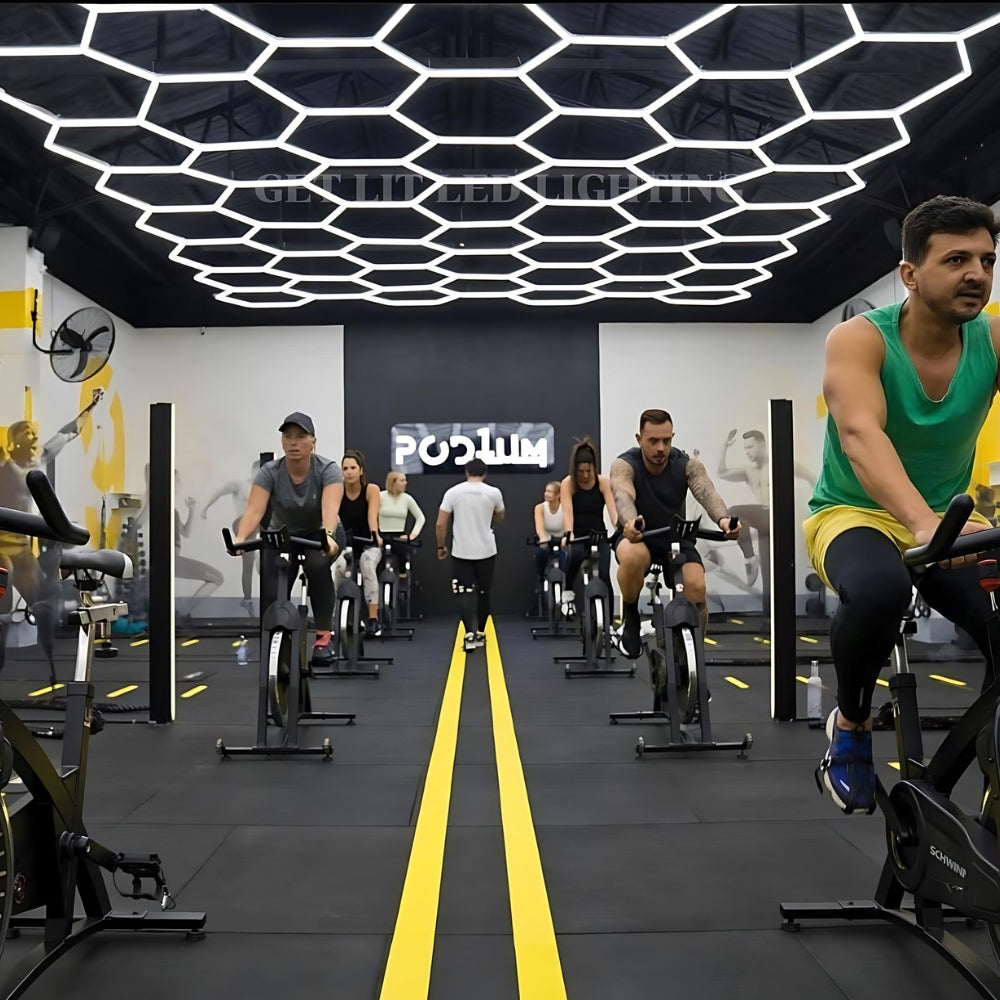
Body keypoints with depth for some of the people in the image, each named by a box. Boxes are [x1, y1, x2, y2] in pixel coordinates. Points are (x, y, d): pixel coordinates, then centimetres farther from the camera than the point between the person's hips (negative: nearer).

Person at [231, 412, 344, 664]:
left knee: (318, 564, -36)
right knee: (271, 595, -19)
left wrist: (328, 536, -64)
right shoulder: (269, 472, -20)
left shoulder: (327, 470, -25)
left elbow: (331, 508, -43)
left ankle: (323, 636, -28)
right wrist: (240, 538, -54)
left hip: (319, 534, -2)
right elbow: (254, 509, -34)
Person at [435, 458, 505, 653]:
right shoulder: (494, 493, -2)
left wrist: (441, 547, 9)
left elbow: (440, 524, -4)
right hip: (486, 551, 1)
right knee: (483, 593, 15)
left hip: (461, 551, -1)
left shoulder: (453, 492, -5)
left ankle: (471, 635, -15)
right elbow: (500, 517, 17)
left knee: (466, 593, 0)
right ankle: (480, 633, 23)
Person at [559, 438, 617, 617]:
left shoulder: (603, 483, -5)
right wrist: (568, 534, -41)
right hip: (577, 537, -2)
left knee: (604, 577, -14)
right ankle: (568, 592, -14)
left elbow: (612, 508, -17)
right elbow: (567, 512, -22)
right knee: (574, 555, -37)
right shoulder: (567, 484, -9)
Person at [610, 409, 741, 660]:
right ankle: (630, 618, -10)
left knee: (697, 589, -25)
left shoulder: (688, 465, -13)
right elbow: (623, 496, -40)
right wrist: (629, 522, -64)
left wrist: (723, 518, -55)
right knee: (633, 557, -38)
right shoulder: (624, 465, -19)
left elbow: (707, 492, -32)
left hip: (675, 537, 2)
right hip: (636, 537, -2)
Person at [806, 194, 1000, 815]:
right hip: (855, 513, -3)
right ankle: (851, 723, -7)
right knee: (879, 589, -38)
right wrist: (924, 523, -52)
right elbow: (860, 435, -35)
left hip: (948, 518, 4)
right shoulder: (860, 339, -17)